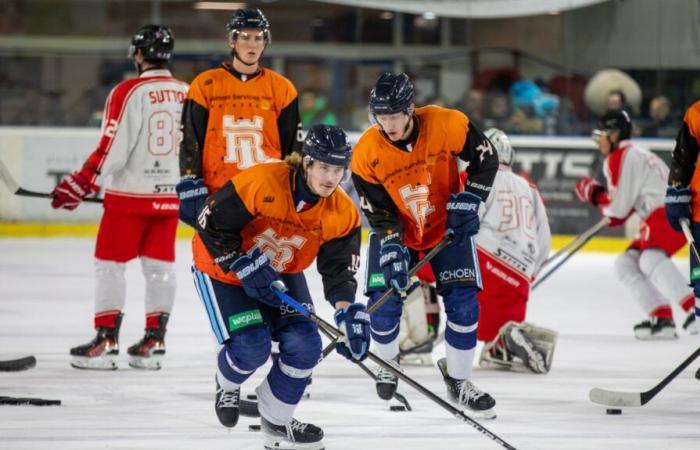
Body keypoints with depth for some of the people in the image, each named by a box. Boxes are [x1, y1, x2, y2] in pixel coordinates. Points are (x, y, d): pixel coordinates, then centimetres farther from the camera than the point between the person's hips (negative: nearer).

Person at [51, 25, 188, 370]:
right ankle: (153, 342, 10)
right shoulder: (187, 94, 3)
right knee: (159, 267, 11)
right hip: (169, 195, 5)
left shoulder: (129, 93, -13)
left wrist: (80, 185, -11)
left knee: (109, 263, 3)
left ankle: (105, 341, -1)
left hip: (130, 193, -5)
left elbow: (112, 148, -17)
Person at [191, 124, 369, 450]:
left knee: (304, 344, -11)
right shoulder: (261, 182, -30)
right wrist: (244, 266, -28)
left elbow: (339, 270, -11)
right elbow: (211, 224, -24)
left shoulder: (342, 214, -15)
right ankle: (228, 383, 19)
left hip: (281, 274, 5)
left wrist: (349, 313, -28)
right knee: (251, 347, -19)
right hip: (222, 268, -5)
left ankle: (276, 422, 12)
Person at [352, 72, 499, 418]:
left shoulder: (446, 124, -24)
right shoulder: (366, 152, -20)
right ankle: (390, 363, 24)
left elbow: (485, 157, -9)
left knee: (463, 305, -9)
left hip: (447, 226, 0)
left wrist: (469, 198, -18)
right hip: (395, 231, 0)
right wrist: (391, 248, -27)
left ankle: (458, 381, 11)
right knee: (383, 307, -10)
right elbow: (378, 211, -15)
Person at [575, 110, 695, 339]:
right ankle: (661, 319, 2)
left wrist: (594, 193, 8)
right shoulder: (638, 154, 27)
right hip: (660, 216, 11)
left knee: (651, 259, -31)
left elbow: (618, 207, -7)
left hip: (671, 214, -11)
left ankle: (693, 309, -44)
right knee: (626, 264, 12)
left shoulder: (621, 158, -4)